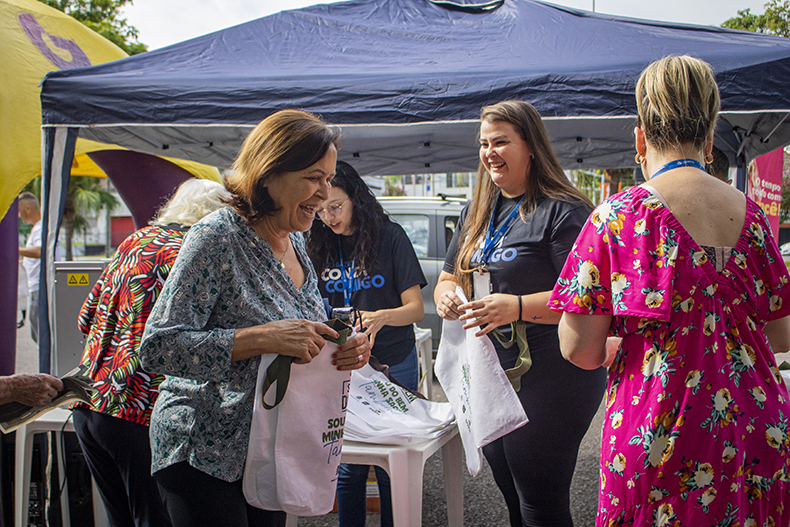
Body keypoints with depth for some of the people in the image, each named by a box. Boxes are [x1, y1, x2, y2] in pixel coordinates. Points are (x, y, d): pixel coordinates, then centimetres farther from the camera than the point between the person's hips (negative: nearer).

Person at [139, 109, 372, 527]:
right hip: (203, 455, -7)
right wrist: (264, 337, -31)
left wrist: (344, 350, -6)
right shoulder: (217, 237, -19)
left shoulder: (293, 240, 5)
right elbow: (158, 348, -23)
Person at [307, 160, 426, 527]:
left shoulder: (389, 236, -5)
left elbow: (415, 308, -8)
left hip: (392, 365, -3)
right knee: (347, 465, 6)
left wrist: (382, 317, -29)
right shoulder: (319, 246, 4)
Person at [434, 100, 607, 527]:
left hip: (548, 380, -8)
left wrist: (517, 307, -31)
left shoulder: (563, 211, -12)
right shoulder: (478, 213, 14)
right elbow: (449, 277, 18)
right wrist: (447, 296, -6)